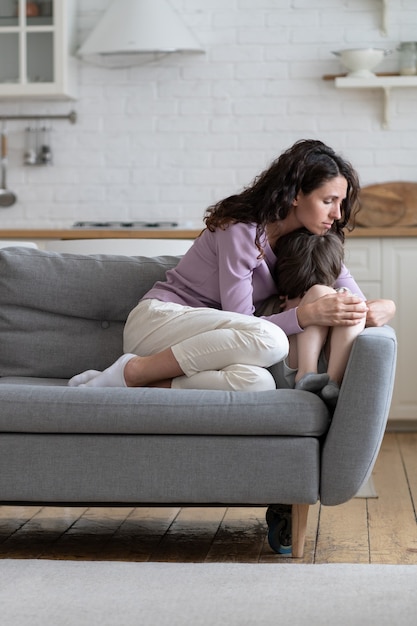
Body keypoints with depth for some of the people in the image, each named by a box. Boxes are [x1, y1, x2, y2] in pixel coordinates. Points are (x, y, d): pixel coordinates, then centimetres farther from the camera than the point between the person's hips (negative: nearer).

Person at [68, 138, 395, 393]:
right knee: (269, 340, -36)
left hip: (199, 344, 6)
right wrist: (308, 314, -32)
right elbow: (241, 322, -19)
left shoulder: (312, 241, 7)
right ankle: (131, 371, -22)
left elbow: (357, 301, 4)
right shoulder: (243, 230, -16)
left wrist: (382, 309, -19)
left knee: (256, 382, -32)